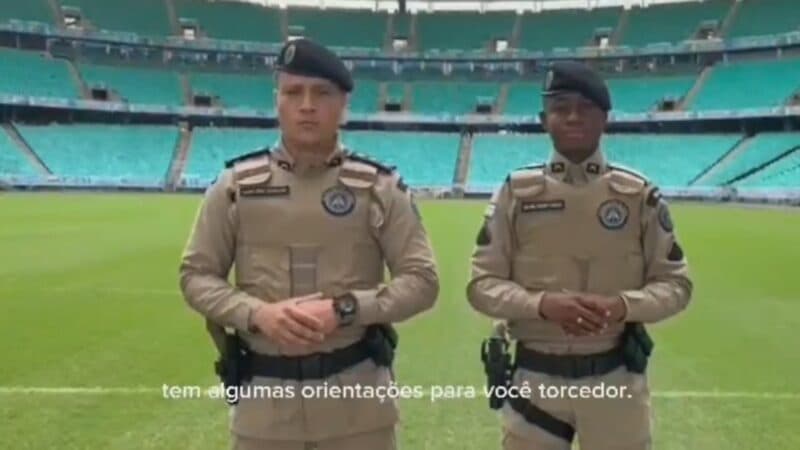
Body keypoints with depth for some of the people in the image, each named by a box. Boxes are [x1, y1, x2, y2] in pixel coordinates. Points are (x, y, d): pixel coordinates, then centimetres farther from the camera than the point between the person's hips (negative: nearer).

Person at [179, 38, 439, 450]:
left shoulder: (379, 187, -2)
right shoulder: (236, 184, 1)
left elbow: (421, 280, -3)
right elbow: (196, 276, 5)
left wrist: (345, 309, -17)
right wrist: (257, 313, -14)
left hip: (357, 394, -1)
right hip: (263, 394, 1)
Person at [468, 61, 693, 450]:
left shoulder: (639, 194, -1)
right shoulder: (516, 192, -2)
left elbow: (675, 283, 3)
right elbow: (481, 284, -2)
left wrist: (622, 305, -16)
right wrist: (543, 303, -19)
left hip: (614, 378, 0)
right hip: (535, 378, 0)